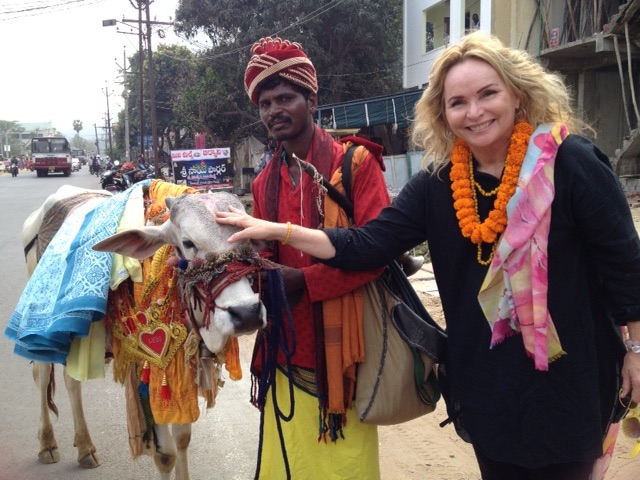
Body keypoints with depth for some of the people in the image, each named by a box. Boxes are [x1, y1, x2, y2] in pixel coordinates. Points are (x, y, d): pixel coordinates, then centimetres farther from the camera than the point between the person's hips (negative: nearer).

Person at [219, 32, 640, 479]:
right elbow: (368, 245, -6)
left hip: (570, 375, -3)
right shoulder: (438, 182, -4)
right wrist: (276, 231, -13)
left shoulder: (571, 162, -15)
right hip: (485, 377, 4)